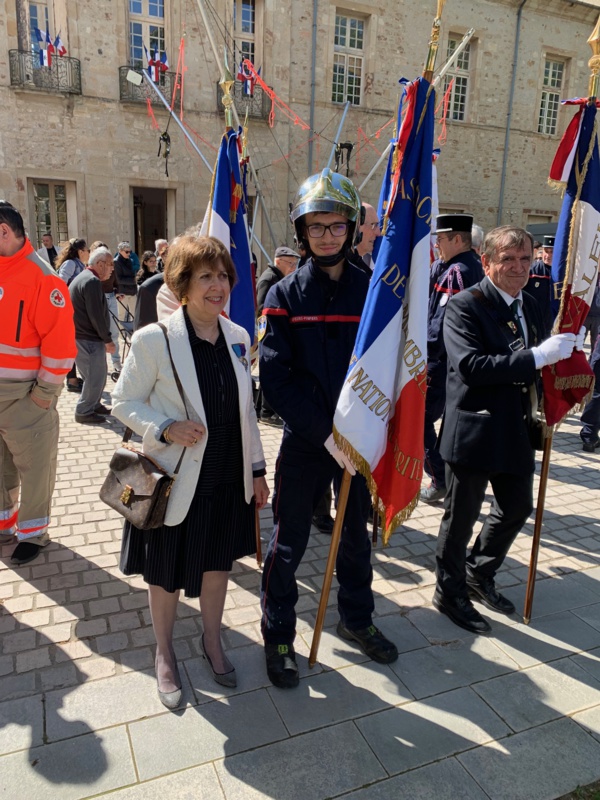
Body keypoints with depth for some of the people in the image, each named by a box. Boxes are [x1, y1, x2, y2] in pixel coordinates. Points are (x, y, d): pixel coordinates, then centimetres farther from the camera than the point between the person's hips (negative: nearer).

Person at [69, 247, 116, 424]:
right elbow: (96, 315, -21)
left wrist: (105, 338, 21)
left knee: (96, 375, 19)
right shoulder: (92, 281, -17)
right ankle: (83, 412, 6)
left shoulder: (82, 277, 17)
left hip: (82, 336, 10)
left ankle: (94, 405, 30)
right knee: (95, 376, -2)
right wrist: (108, 339, -13)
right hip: (89, 339, -10)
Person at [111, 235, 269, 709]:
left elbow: (246, 410, 8)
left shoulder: (238, 337, 0)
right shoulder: (154, 340, -16)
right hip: (175, 484, -4)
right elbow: (125, 403, -8)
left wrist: (257, 469, 9)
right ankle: (164, 653, 43)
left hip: (228, 482, 4)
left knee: (218, 564, 21)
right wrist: (166, 428, -26)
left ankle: (213, 642, 46)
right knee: (167, 575, 15)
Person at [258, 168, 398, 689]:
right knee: (289, 542, 9)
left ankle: (356, 618, 41)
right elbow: (276, 379, -12)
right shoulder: (285, 295, -5)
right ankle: (279, 636, 30)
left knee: (356, 534, 19)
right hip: (304, 442, -2)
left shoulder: (371, 290, 1)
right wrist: (325, 433, -18)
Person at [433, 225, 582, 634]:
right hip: (475, 429, -8)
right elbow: (470, 366, -27)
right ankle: (450, 593, 29)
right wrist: (538, 356, -27)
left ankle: (479, 575, 43)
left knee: (517, 507, 20)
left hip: (517, 429, 8)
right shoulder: (465, 306, -14)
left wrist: (564, 347, -1)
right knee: (462, 516, 7)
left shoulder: (531, 305, 10)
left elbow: (536, 365, 18)